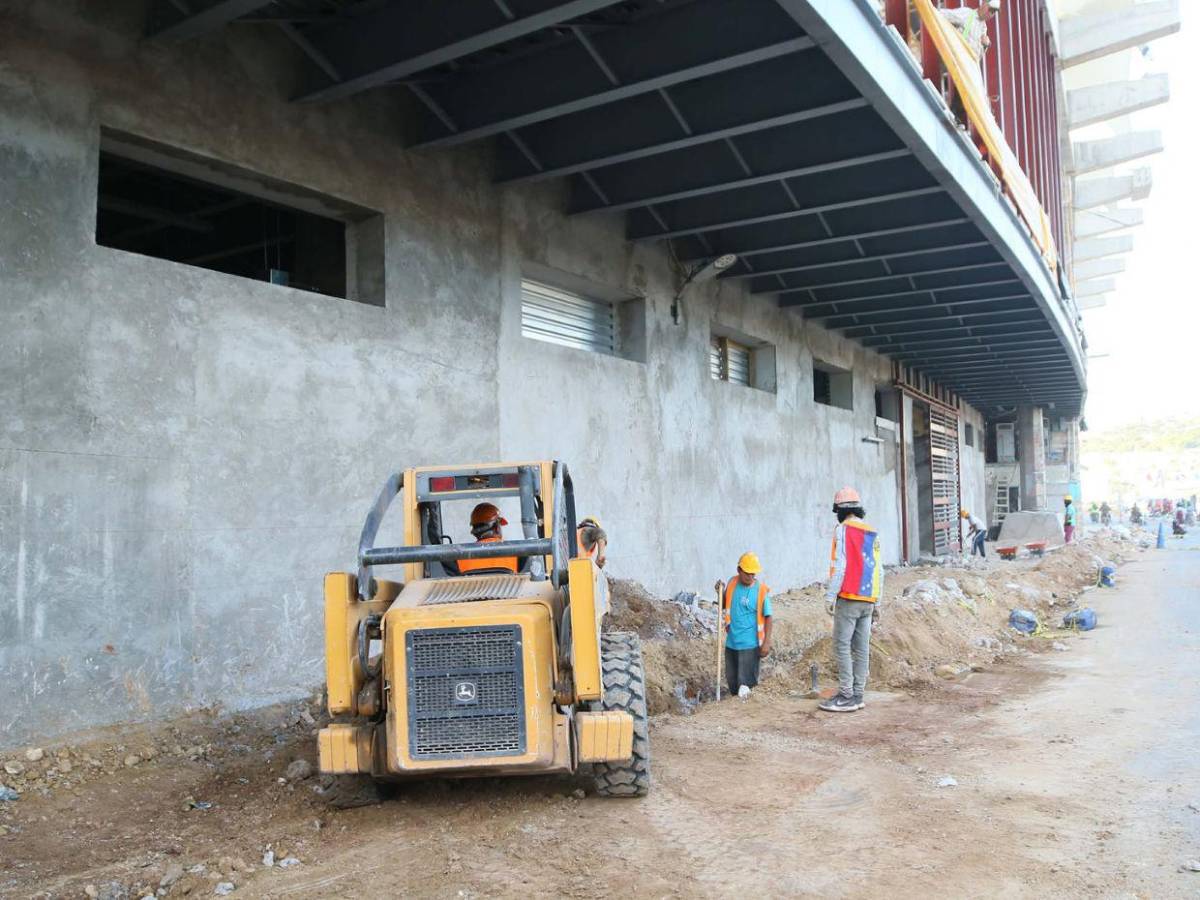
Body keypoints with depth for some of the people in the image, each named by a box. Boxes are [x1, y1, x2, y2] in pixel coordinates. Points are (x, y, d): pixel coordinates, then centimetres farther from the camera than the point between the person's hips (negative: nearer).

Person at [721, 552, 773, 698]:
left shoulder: (761, 590, -12)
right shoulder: (732, 584, 1)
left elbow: (767, 617, -8)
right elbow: (723, 605, 16)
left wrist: (767, 642, -11)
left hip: (750, 644, -5)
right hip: (731, 642, 5)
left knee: (745, 682, -3)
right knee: (731, 680, 17)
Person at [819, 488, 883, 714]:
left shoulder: (843, 529, -7)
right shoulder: (873, 533, 14)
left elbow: (839, 565, -14)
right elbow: (878, 570, 15)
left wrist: (830, 595, -12)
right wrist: (876, 603, 20)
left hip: (849, 598, -7)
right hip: (868, 599, 7)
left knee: (842, 646, -4)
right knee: (861, 648, 8)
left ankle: (846, 696, -5)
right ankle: (858, 695, 11)